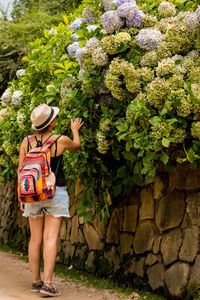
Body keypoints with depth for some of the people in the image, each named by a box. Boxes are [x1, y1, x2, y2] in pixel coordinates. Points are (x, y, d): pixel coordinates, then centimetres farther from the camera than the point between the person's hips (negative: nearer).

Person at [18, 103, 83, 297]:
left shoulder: (26, 141, -1)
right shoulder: (61, 140, -7)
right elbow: (76, 146, 17)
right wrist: (75, 129, 36)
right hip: (55, 193, -3)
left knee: (35, 238, 8)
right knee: (51, 238, -6)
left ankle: (35, 282, 14)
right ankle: (47, 283, -10)